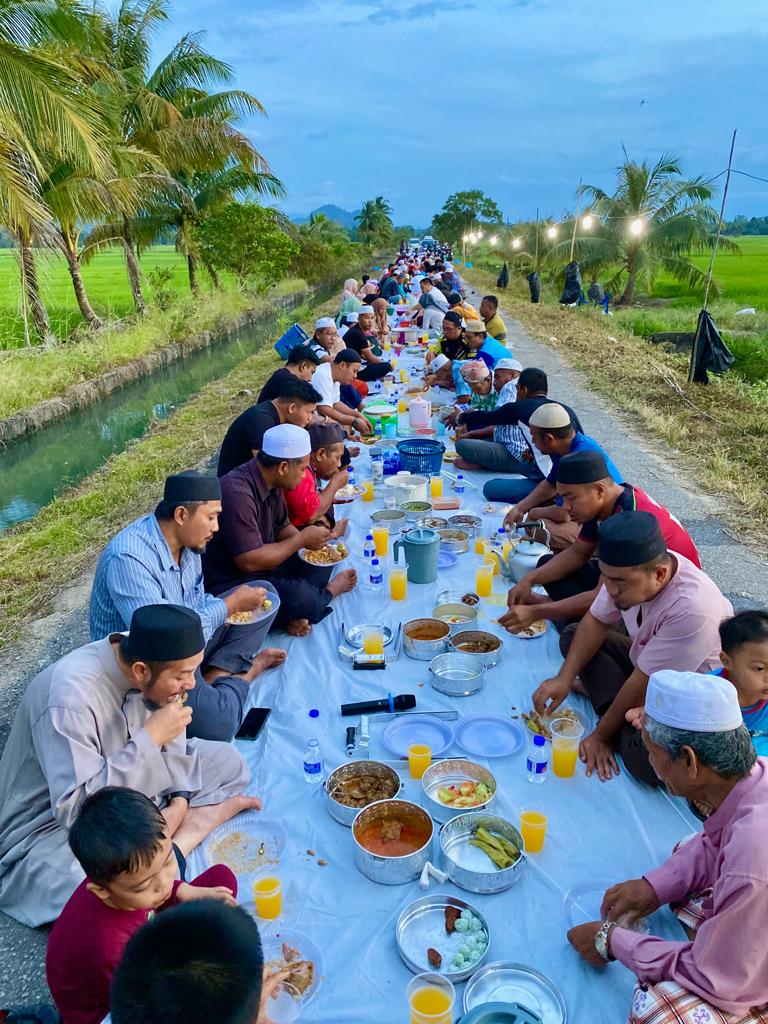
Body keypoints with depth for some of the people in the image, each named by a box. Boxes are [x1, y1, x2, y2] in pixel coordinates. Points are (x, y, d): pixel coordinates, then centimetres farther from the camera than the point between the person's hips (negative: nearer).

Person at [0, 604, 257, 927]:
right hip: (53, 825, -6)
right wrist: (151, 737, -34)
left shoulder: (151, 658, -14)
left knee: (227, 761, -2)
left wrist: (180, 800, -9)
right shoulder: (69, 696, -34)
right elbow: (73, 808, -34)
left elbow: (171, 742, 3)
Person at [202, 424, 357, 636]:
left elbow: (282, 526, 17)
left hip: (262, 566, 10)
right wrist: (302, 539, -18)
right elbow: (249, 562, -29)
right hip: (229, 585, -10)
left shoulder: (272, 483, 2)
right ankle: (329, 591, 6)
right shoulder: (238, 494, -29)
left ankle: (292, 616, -12)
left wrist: (311, 541, -3)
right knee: (302, 598, -28)